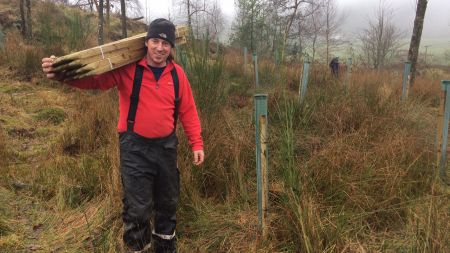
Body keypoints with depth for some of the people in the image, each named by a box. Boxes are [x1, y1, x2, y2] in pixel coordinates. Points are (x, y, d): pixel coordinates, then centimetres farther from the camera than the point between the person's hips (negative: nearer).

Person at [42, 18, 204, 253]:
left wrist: (196, 143, 2)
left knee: (167, 203, 19)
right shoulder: (127, 68, -10)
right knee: (137, 208, 0)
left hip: (166, 147, 4)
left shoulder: (177, 73, 1)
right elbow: (94, 78, -17)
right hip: (135, 148, -4)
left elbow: (188, 111, 4)